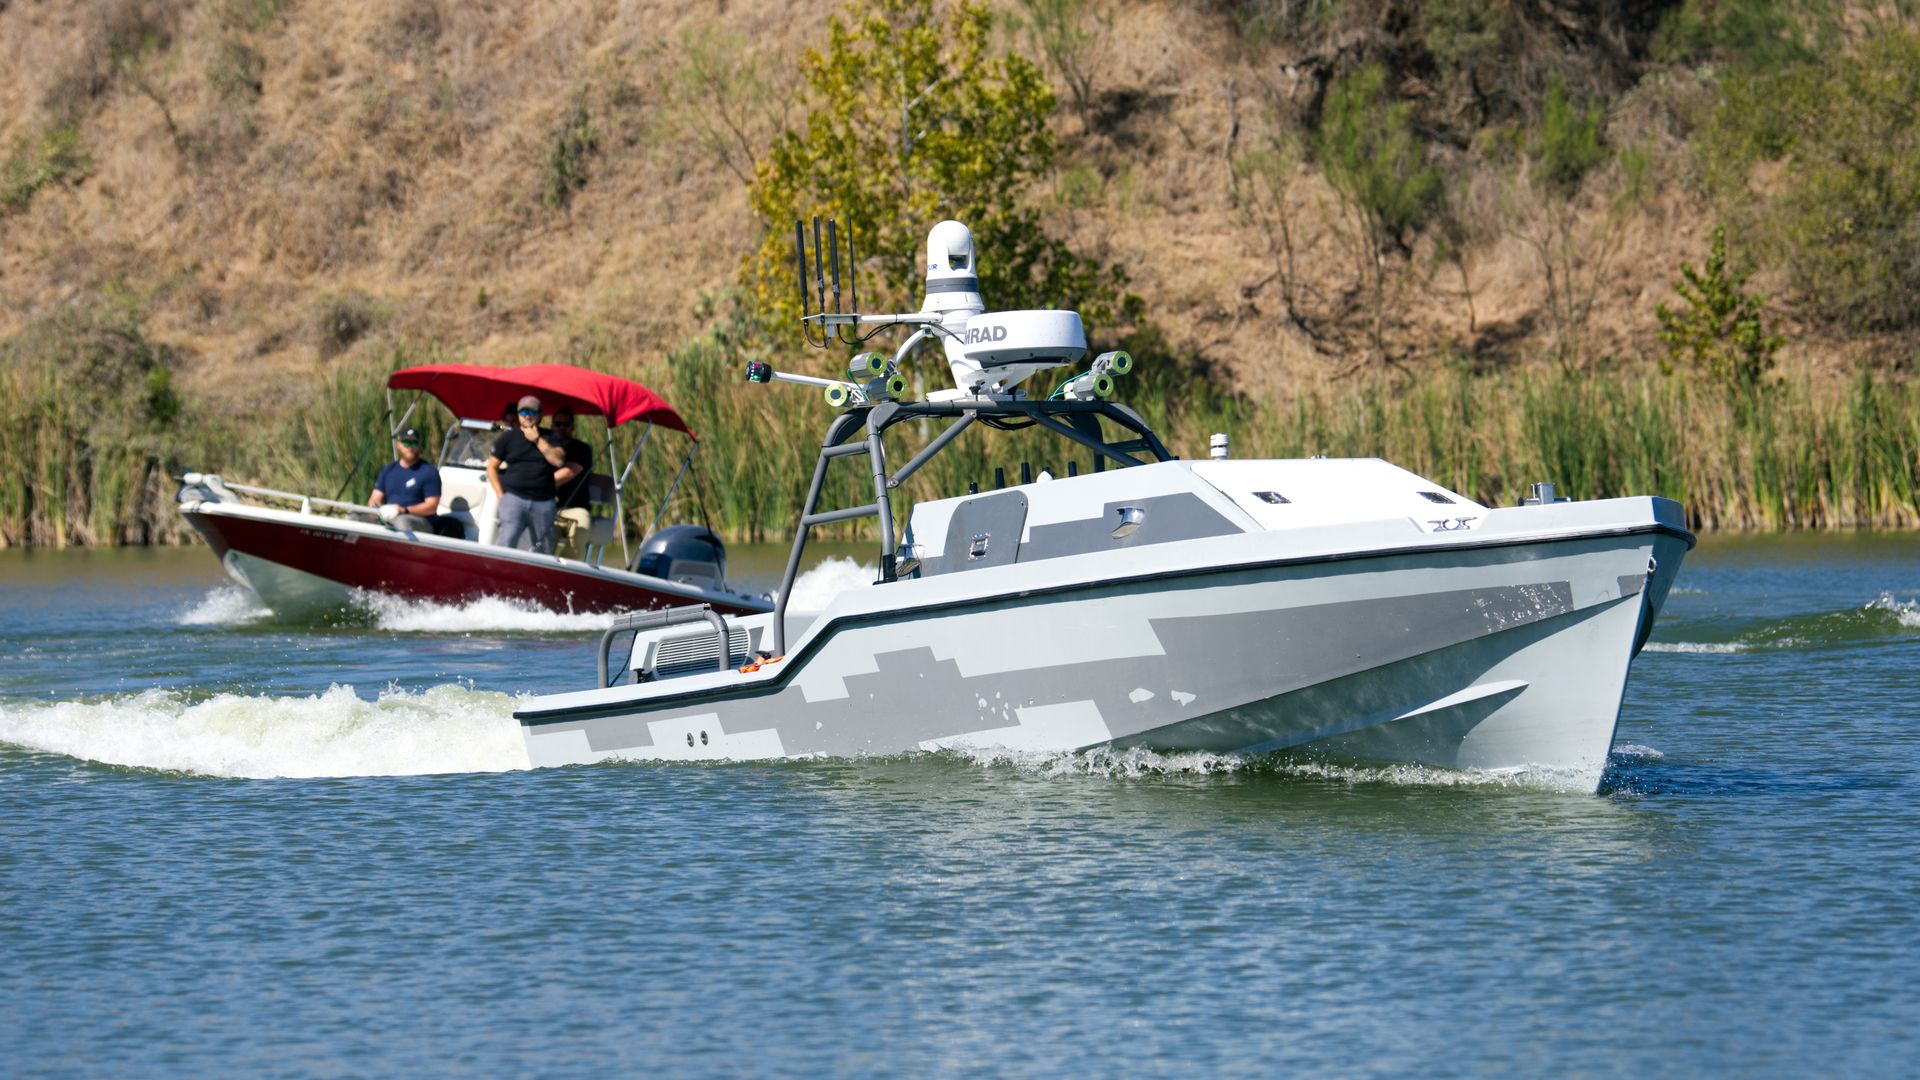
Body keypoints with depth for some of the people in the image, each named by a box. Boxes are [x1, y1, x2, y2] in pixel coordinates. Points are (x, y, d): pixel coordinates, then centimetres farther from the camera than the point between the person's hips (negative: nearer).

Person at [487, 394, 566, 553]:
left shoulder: (550, 437, 10)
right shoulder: (508, 437, 9)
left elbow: (558, 460, -7)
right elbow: (492, 467, 10)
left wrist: (537, 440, -7)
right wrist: (501, 495, 0)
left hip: (543, 502, 2)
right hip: (514, 498, -2)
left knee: (545, 550, 6)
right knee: (506, 541, -19)